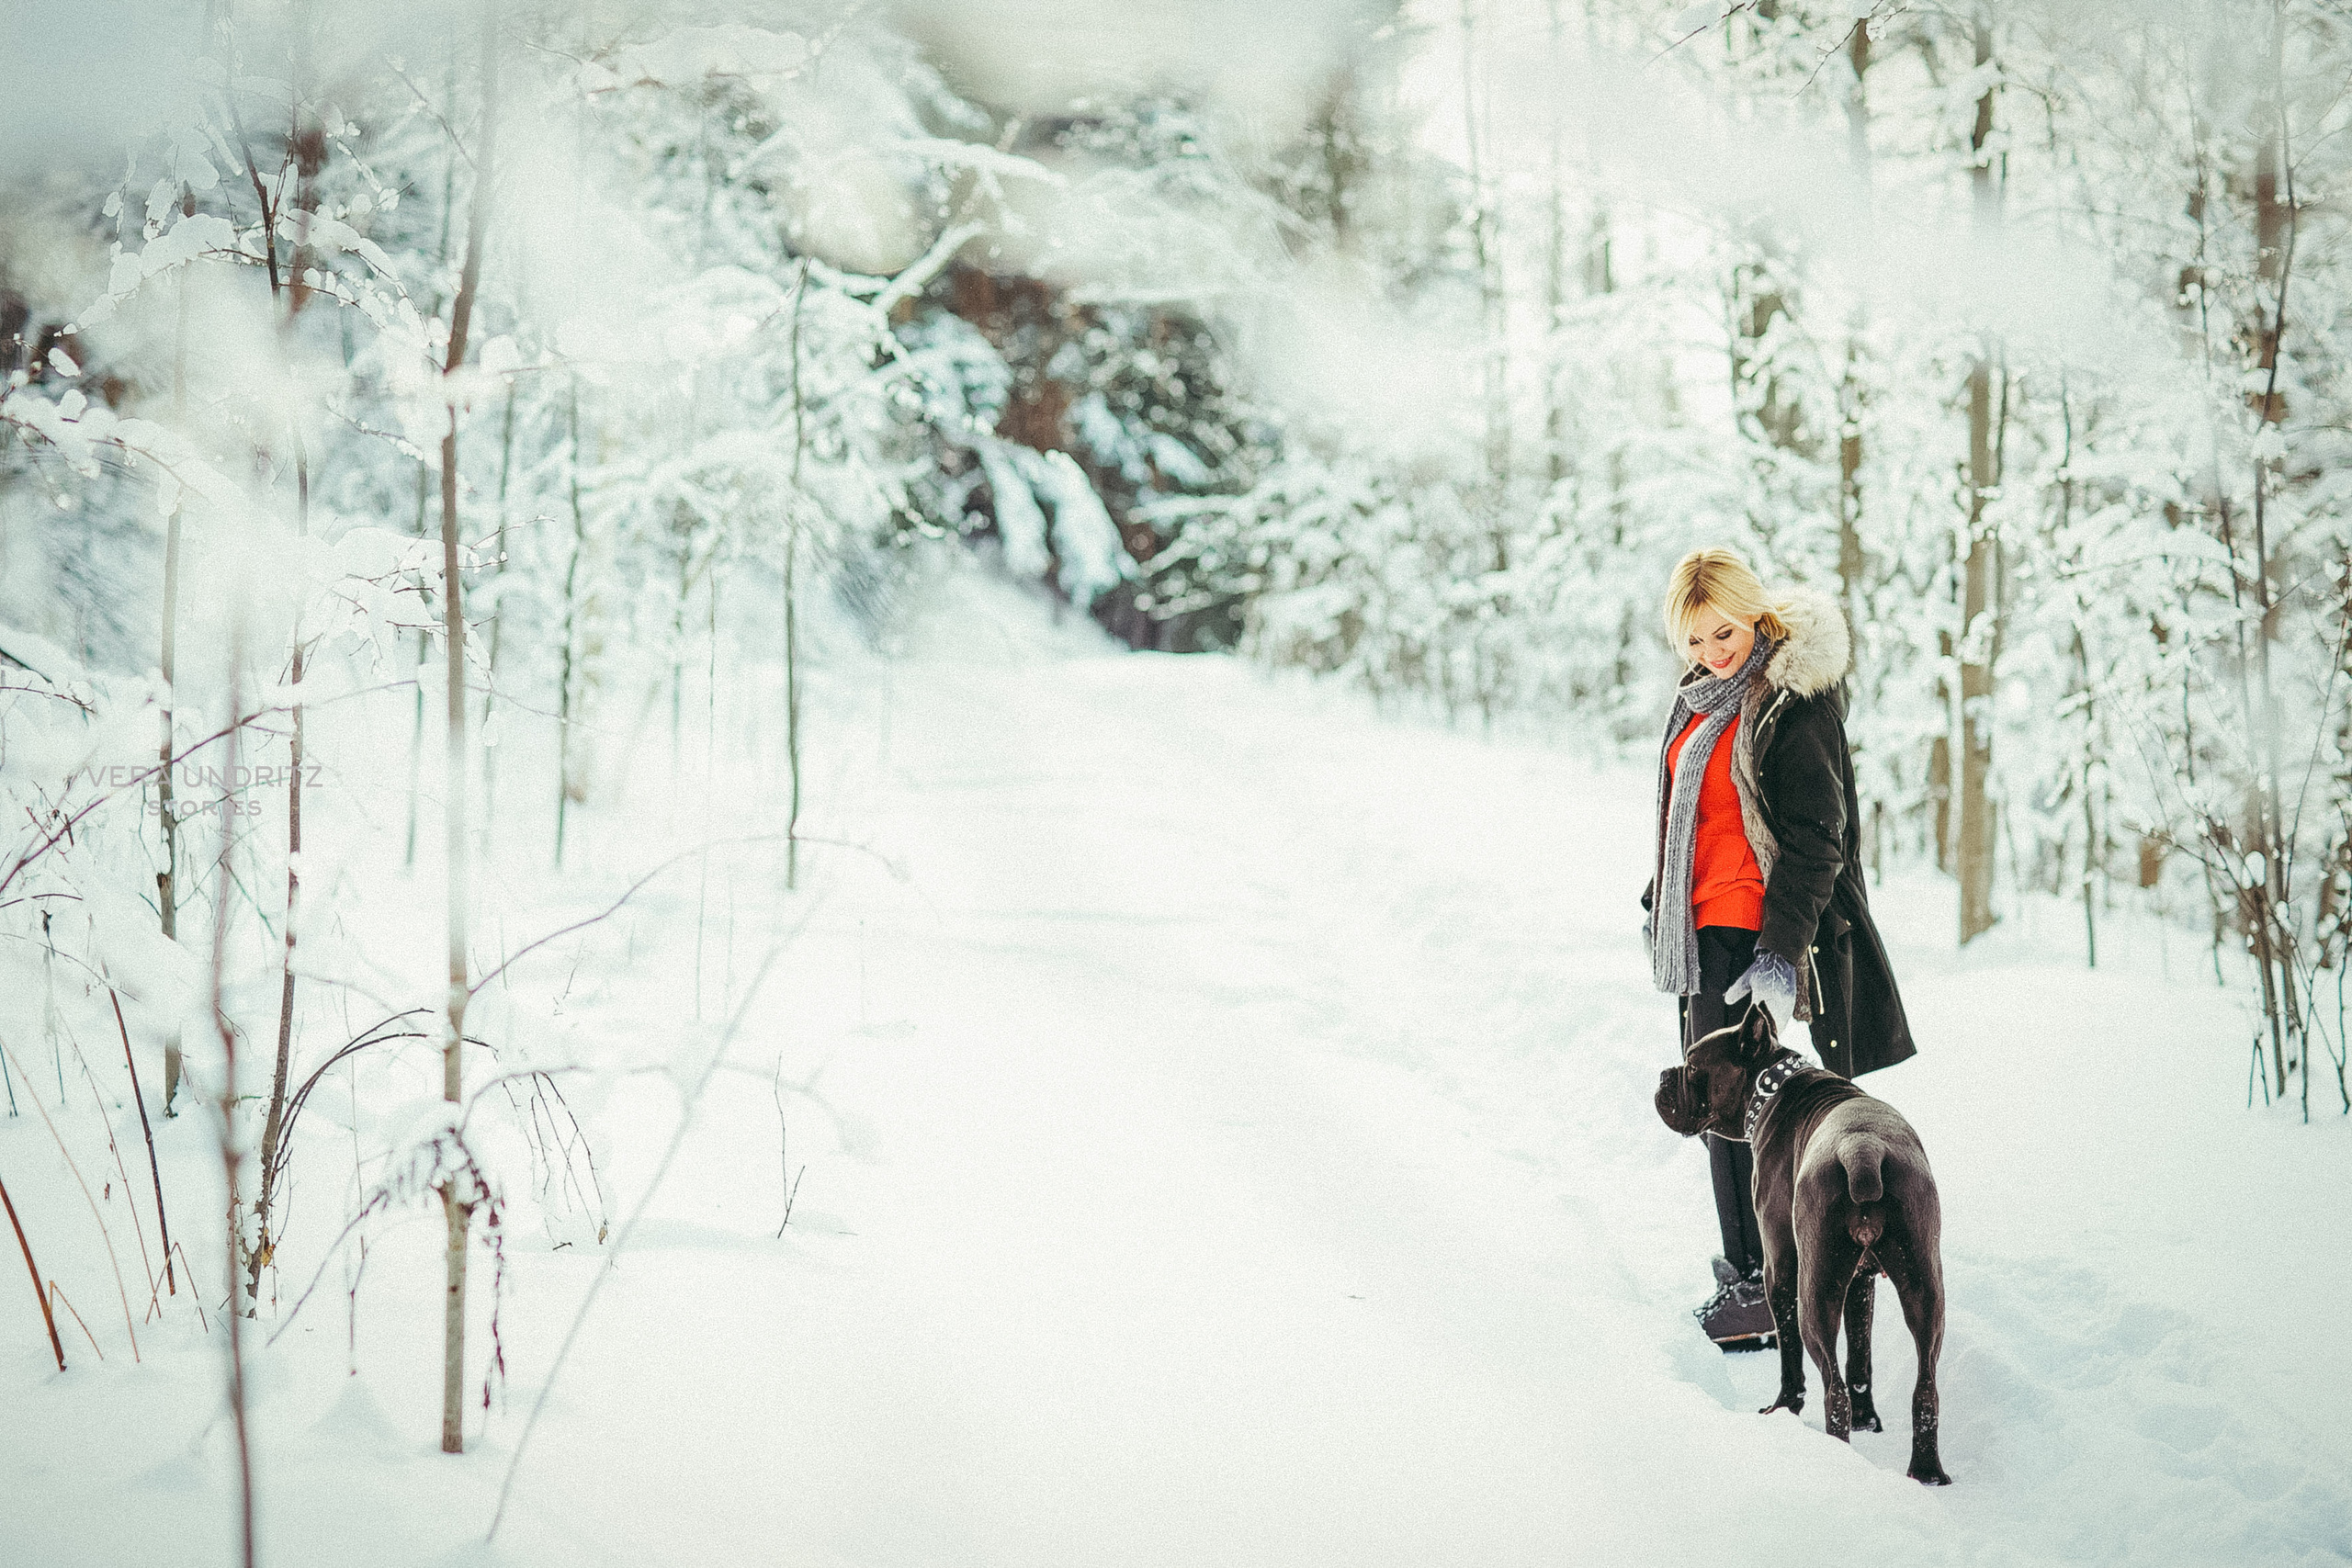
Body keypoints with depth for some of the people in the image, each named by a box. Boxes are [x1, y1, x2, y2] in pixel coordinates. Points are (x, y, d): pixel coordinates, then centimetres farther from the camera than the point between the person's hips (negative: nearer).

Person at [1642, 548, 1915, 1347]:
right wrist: (1660, 900, 27)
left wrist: (1781, 950, -23)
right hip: (1702, 924, 9)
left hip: (1753, 933, -9)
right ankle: (1747, 1263, 23)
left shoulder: (1795, 705, -15)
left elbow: (1813, 839, -18)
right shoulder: (1702, 696, 11)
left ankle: (1761, 1282, -2)